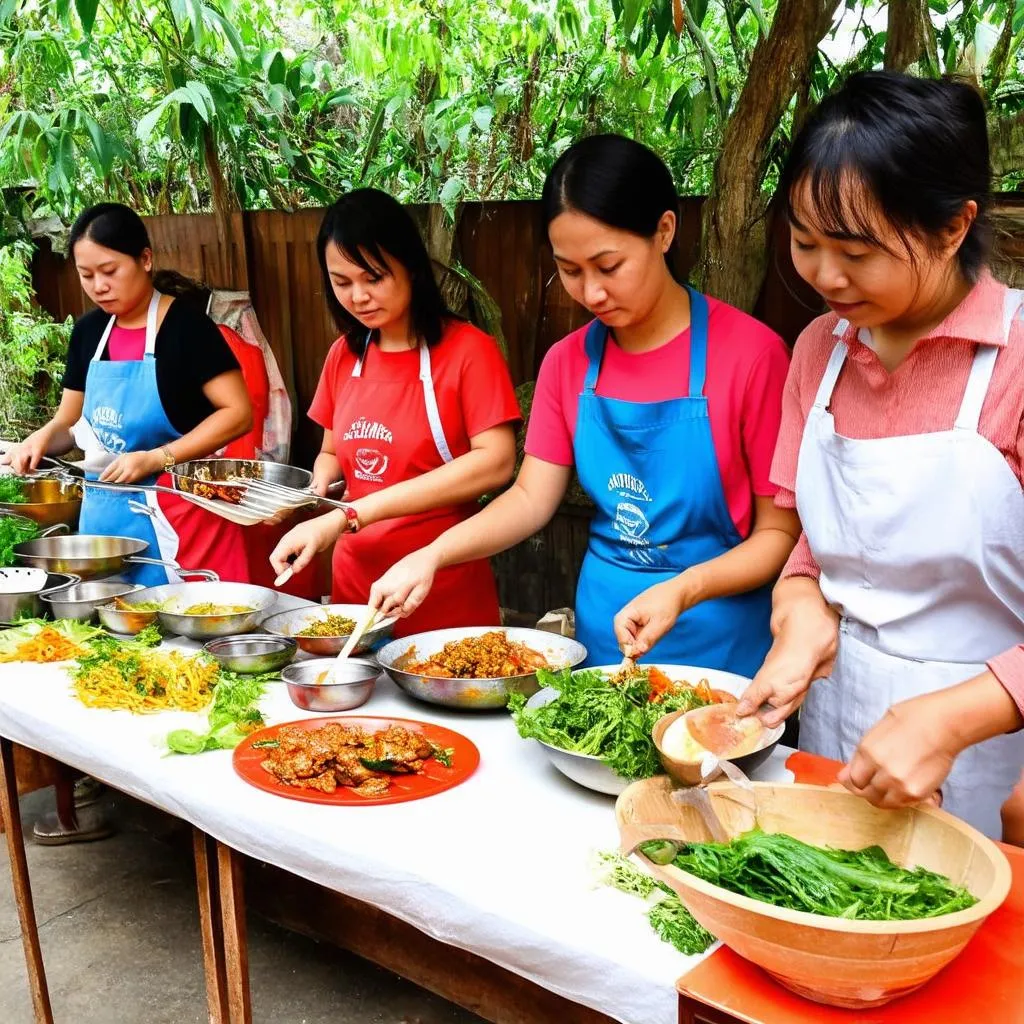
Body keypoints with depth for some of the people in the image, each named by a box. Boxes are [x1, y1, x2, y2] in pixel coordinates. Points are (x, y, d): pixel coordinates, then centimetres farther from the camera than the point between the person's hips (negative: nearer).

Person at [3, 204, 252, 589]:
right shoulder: (88, 332, 8)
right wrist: (43, 437, -6)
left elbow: (238, 412, -15)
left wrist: (155, 458, -20)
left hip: (178, 513, -5)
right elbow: (69, 422, 17)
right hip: (105, 513, 6)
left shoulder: (186, 327, -10)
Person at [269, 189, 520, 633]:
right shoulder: (344, 355, 6)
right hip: (354, 587, 5)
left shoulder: (468, 351, -10)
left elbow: (496, 461, -21)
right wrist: (314, 491, -5)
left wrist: (355, 513, -24)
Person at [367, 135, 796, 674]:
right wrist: (431, 556, -17)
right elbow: (531, 498, -1)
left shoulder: (751, 353, -16)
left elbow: (781, 532, -13)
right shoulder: (566, 363, 1)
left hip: (718, 639, -4)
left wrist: (684, 589, -28)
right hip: (603, 633, 4)